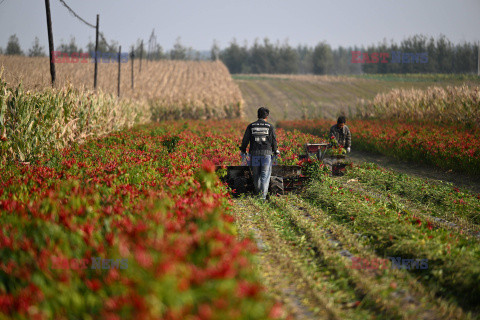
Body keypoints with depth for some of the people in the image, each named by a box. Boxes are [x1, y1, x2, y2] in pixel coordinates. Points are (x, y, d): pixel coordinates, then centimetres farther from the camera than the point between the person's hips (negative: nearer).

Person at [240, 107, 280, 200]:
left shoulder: (251, 126, 5)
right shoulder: (270, 127, 2)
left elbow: (245, 140, 5)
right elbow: (274, 141, 5)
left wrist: (243, 151, 16)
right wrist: (276, 152, 20)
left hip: (254, 153, 2)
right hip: (266, 153, -1)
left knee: (256, 175, 13)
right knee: (265, 175, 0)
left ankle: (258, 193, 22)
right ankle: (263, 196, -8)